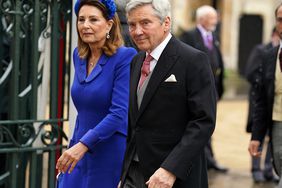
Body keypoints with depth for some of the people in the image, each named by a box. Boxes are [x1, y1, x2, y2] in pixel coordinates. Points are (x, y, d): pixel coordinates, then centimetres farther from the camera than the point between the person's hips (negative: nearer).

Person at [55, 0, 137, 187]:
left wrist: (82, 145, -28)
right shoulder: (79, 55, 9)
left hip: (111, 156, -6)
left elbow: (119, 113, -21)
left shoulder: (125, 57, -13)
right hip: (81, 156, 6)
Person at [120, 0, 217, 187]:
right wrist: (126, 170, 11)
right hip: (134, 173, 6)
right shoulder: (137, 61, 13)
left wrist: (171, 169, -23)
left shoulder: (193, 60, -11)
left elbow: (204, 121, -17)